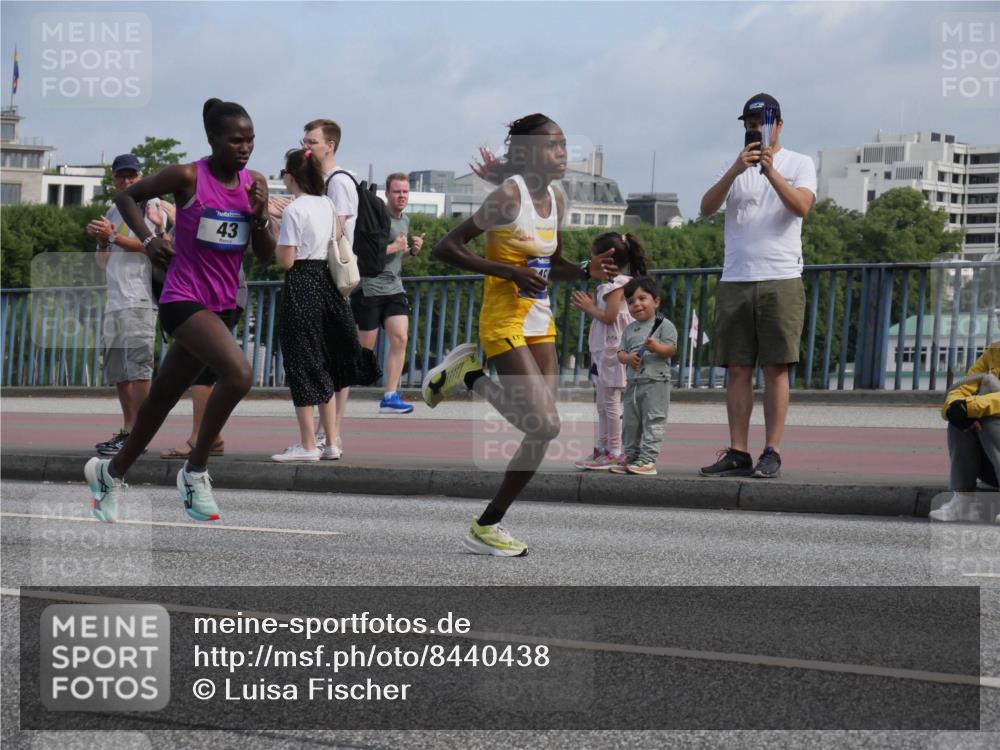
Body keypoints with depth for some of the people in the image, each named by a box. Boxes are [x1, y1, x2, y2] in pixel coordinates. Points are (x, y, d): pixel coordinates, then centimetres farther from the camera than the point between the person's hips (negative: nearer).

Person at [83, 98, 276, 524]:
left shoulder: (255, 184, 3)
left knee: (165, 395, 17)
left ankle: (112, 473, 36)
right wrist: (148, 239, -13)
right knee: (239, 373, -27)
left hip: (222, 306, 6)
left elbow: (266, 257, 6)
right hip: (184, 299, -6)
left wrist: (260, 218, -11)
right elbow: (127, 196, 1)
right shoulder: (188, 178, -12)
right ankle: (196, 471, -12)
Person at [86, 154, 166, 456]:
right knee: (118, 371, 9)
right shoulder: (113, 213, 22)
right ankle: (128, 429, 13)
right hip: (115, 302, 8)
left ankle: (135, 432, -19)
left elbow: (148, 245, -12)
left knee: (138, 365, -15)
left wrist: (113, 236, -16)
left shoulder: (151, 206, 1)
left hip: (139, 300, -8)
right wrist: (102, 241, 3)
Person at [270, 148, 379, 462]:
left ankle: (307, 445, -1)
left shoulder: (294, 210, -13)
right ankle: (331, 443, 15)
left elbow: (286, 261, -13)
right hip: (327, 281, 7)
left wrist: (276, 234, 0)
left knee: (301, 365, -1)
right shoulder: (328, 205, 10)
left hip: (301, 286, -7)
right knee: (324, 365, 13)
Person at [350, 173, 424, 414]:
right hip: (369, 288, -7)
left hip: (394, 288, 7)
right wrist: (394, 247, -17)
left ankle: (389, 397, -10)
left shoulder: (405, 220, 14)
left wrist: (412, 250, 8)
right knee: (365, 347, 0)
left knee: (400, 338, -10)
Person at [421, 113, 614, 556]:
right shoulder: (509, 195, -14)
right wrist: (508, 271, -23)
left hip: (541, 324, 8)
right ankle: (468, 377, 5)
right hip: (504, 323, -8)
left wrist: (588, 271, 2)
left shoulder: (556, 200, 9)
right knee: (545, 424, -17)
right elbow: (446, 248, -16)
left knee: (541, 432, 4)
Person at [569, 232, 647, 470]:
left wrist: (589, 307, -7)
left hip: (612, 350, -11)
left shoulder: (615, 285, -13)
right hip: (603, 351, 11)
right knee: (603, 405, 12)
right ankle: (602, 449, 16)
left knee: (611, 402, -8)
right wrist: (589, 305, 11)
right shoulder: (610, 284, 17)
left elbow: (609, 316, -20)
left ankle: (614, 452, -6)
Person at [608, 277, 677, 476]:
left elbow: (671, 349, -10)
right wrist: (628, 358, -10)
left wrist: (656, 347, -29)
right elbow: (621, 352, 12)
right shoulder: (629, 329, 15)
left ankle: (648, 460, -8)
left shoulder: (664, 325, -2)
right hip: (634, 382, 7)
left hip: (656, 381, -7)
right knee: (630, 423, 11)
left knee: (653, 421, -7)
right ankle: (630, 458, 20)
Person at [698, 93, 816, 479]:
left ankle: (772, 452, -5)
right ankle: (737, 453, 2)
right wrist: (736, 171, -14)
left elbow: (801, 206, -11)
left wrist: (770, 171, -21)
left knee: (776, 368, -5)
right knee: (737, 368, 1)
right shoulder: (735, 167, 16)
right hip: (734, 281, 3)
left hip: (781, 280, -3)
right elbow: (706, 207, 0)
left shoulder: (799, 164, 8)